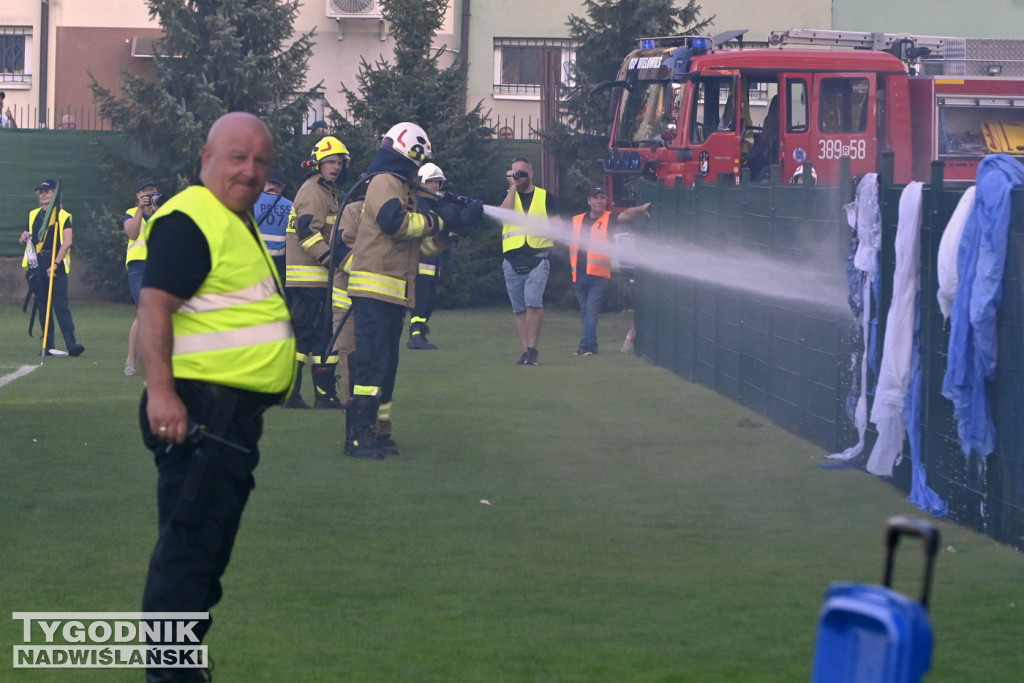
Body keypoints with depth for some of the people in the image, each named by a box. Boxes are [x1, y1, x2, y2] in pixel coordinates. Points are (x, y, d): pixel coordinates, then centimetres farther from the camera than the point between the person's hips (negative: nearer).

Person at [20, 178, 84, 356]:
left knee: (60, 305, -14)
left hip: (56, 267, -5)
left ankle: (71, 343, -19)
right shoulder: (33, 215, 15)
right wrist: (24, 238, 1)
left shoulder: (63, 216, -1)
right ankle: (48, 346, 7)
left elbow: (67, 242, -11)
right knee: (42, 307, 4)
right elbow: (30, 240, 26)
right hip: (37, 267, 5)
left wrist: (55, 265, -19)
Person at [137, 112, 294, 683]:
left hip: (237, 415, 11)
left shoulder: (239, 222, 20)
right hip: (200, 412, -11)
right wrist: (160, 390, -31)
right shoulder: (189, 220, -13)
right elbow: (155, 304, -22)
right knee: (189, 544, -11)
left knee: (211, 548, 16)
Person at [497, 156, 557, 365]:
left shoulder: (545, 197, 11)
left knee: (533, 302, -18)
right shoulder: (507, 196, 13)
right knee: (519, 309, 4)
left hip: (538, 256, -2)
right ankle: (525, 350, 9)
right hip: (512, 259, 2)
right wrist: (513, 186, -4)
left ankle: (532, 348, -14)